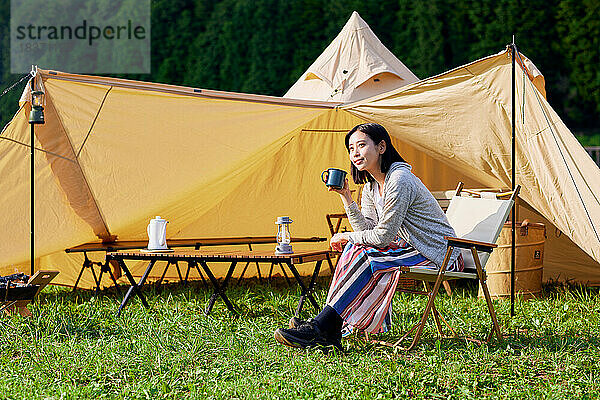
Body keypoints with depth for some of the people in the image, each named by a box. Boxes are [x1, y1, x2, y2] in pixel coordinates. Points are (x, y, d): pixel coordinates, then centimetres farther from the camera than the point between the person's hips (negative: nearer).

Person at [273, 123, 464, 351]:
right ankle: (329, 330, -13)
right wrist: (345, 196, -6)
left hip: (438, 253, -9)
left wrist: (346, 237, -8)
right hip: (412, 247, 9)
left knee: (364, 256, -22)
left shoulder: (399, 180, -21)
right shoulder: (371, 186, 9)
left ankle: (320, 328, -20)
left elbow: (384, 236, -21)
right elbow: (366, 230, 0)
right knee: (355, 249, -8)